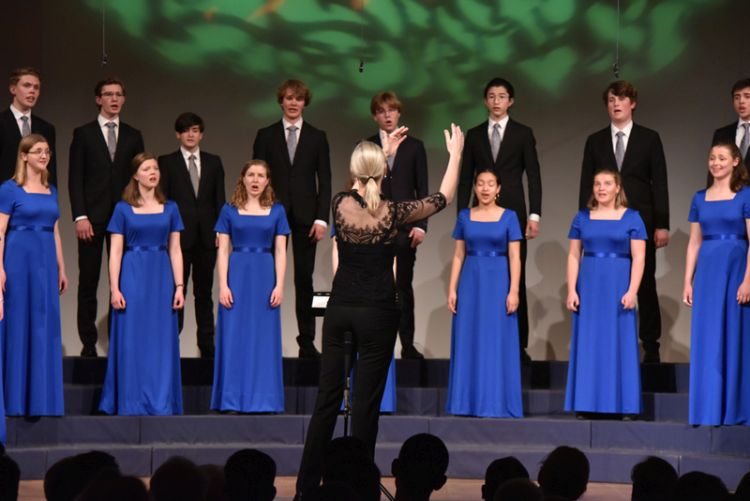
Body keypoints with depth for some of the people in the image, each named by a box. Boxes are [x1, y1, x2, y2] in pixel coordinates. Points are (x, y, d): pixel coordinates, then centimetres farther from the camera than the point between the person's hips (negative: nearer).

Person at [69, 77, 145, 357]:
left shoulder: (133, 136, 12)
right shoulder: (83, 134, 5)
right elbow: (75, 178, 0)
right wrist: (80, 216, -10)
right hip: (92, 217, -2)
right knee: (88, 283, 1)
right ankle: (88, 343, 5)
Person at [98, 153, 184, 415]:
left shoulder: (170, 208, 9)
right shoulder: (123, 209, 2)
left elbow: (175, 250, 8)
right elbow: (115, 251, 0)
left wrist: (179, 286, 0)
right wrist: (114, 289, -8)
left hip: (162, 278, 2)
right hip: (133, 277, -2)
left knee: (162, 342, 2)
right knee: (132, 341, -1)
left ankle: (161, 403, 8)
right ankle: (132, 403, 6)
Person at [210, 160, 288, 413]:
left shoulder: (276, 211, 7)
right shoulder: (230, 210, 5)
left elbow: (280, 251, 5)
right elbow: (222, 250, 2)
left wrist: (279, 286, -5)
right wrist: (223, 285, -6)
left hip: (265, 277, 1)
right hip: (237, 275, -1)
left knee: (265, 338, 2)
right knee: (235, 338, 0)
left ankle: (263, 399, 8)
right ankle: (234, 399, 6)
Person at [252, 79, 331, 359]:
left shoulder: (317, 137, 8)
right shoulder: (266, 136, 7)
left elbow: (324, 181, 5)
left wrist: (321, 218, -5)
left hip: (305, 217, 0)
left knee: (304, 280, 3)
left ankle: (306, 342, 7)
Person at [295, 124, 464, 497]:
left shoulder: (341, 204, -3)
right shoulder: (392, 213, -11)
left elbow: (361, 192, 23)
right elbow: (443, 198, 3)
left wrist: (385, 150, 30)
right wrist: (455, 153, 15)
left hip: (339, 310, 4)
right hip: (376, 314, -3)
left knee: (327, 399, 9)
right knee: (366, 403, 0)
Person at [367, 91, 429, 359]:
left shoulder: (414, 146, 8)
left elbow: (422, 189, 6)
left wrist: (420, 225, -3)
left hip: (404, 226, 0)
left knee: (404, 286, 2)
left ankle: (407, 345, 8)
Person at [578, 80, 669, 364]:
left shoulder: (649, 139, 6)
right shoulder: (595, 141, 10)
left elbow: (659, 183, 2)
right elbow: (586, 186, 9)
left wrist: (662, 225, -4)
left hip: (641, 223, -1)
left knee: (645, 285, 2)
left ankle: (651, 347, 7)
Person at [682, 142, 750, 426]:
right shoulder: (700, 199, 11)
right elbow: (694, 243, 12)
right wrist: (688, 282, 6)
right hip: (707, 272, 4)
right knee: (706, 341, 4)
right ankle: (709, 410, 11)